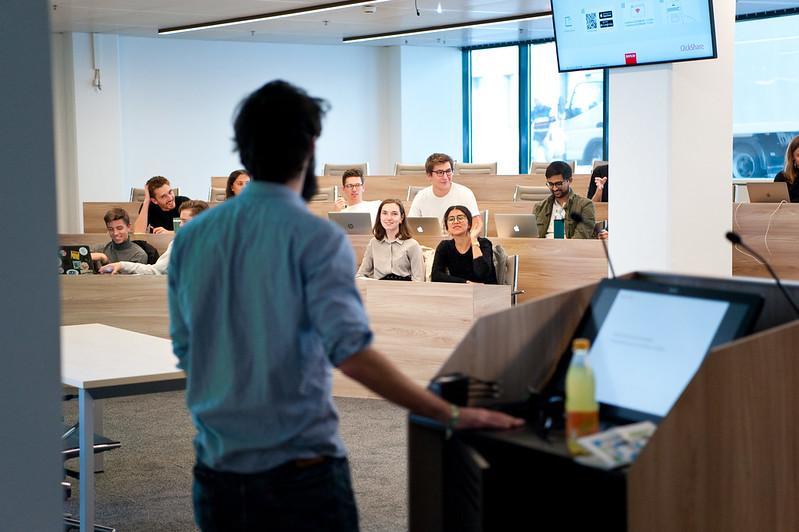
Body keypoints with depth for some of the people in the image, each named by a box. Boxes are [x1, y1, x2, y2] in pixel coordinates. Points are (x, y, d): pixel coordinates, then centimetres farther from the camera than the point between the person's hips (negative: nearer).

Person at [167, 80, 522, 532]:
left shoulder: (191, 238, 2)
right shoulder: (317, 239, -14)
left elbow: (186, 353, 10)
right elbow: (351, 353, -23)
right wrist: (451, 415, -17)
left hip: (216, 475, 5)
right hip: (298, 475, -5)